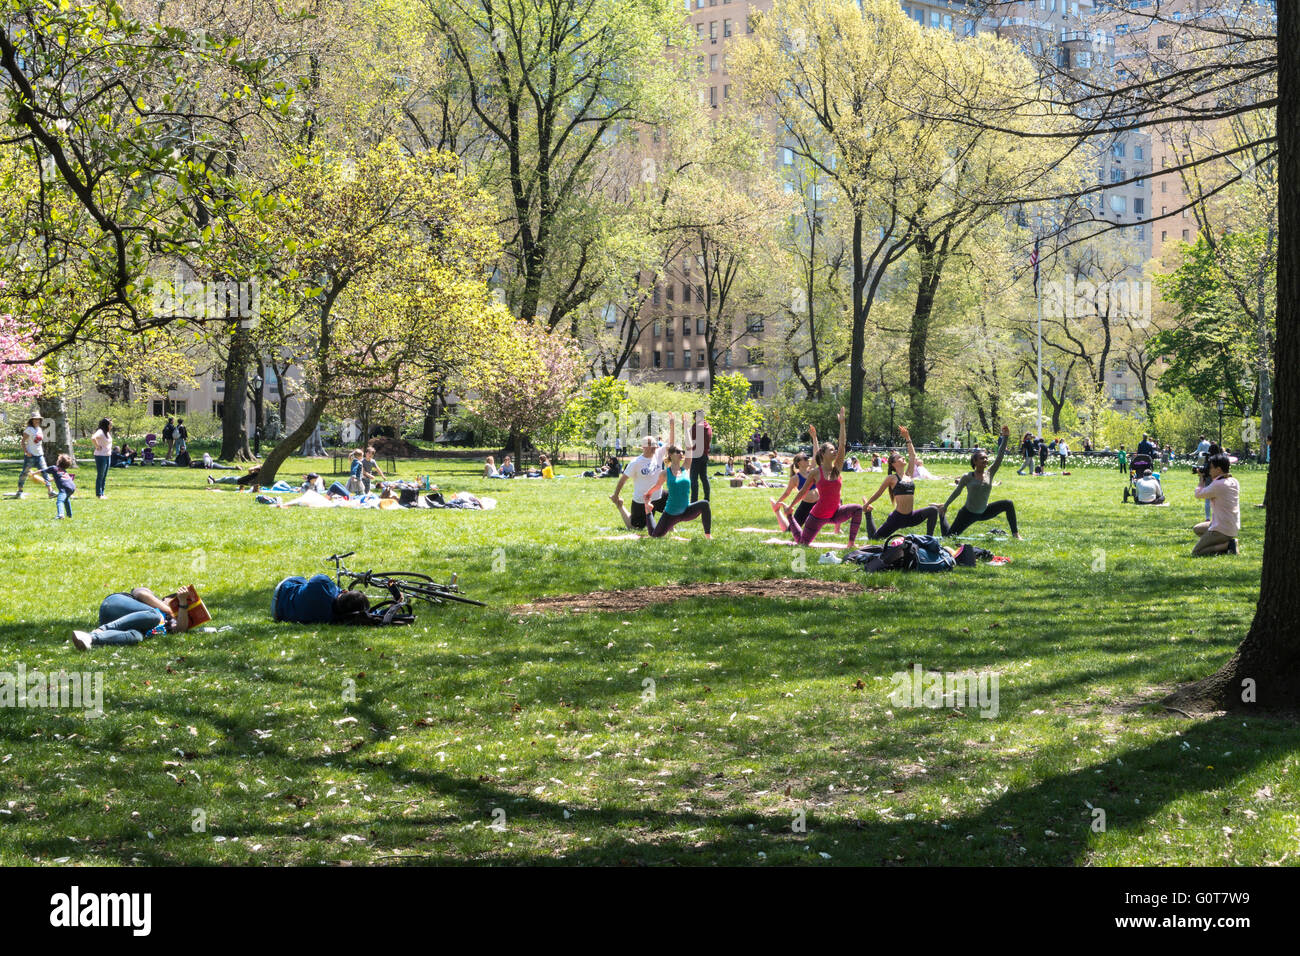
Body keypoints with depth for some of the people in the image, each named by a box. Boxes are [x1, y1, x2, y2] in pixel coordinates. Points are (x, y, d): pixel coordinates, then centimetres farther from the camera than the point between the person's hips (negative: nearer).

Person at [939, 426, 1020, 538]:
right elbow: (956, 492, 1)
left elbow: (1000, 457, -15)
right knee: (948, 536, 1)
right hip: (968, 514, -3)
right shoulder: (967, 477, -12)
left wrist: (1006, 437, -22)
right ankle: (941, 513, 32)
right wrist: (945, 506, 8)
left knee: (1008, 504, -15)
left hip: (984, 512, 3)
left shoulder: (990, 473, -5)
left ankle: (1015, 534, -6)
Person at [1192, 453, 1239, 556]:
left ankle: (1228, 545, -11)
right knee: (1197, 529, 28)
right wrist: (1211, 479, 10)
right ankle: (1226, 542, 10)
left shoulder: (1217, 485, -22)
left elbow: (1199, 494, -10)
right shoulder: (1234, 481, 4)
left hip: (1222, 530, -9)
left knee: (1196, 553, -2)